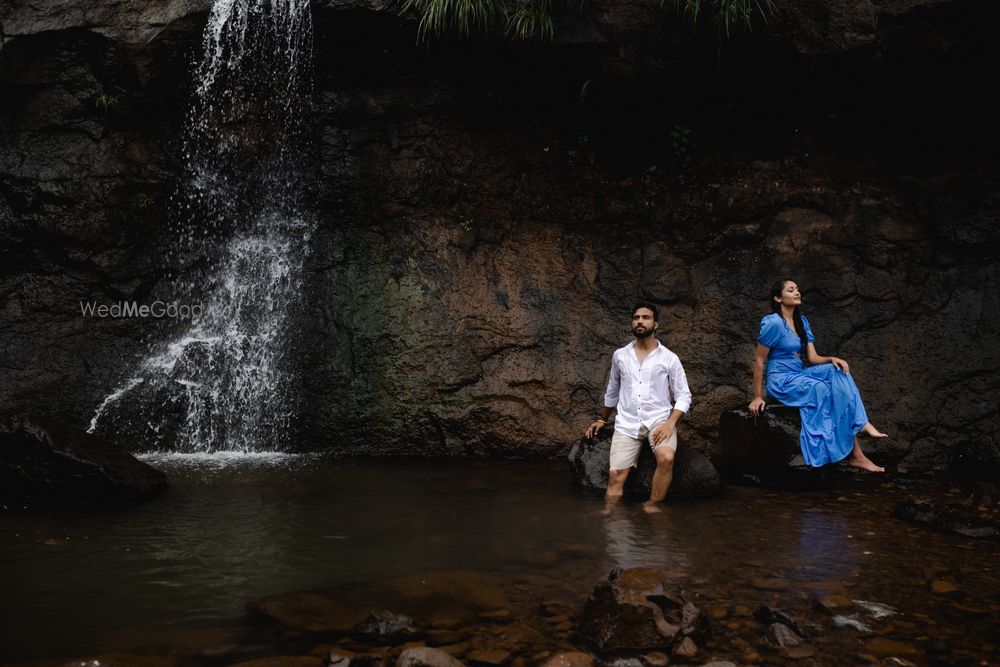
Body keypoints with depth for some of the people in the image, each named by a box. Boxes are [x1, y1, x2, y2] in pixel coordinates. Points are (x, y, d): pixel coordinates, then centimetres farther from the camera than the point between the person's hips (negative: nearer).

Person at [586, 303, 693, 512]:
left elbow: (684, 396, 1)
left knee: (666, 458, -31)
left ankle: (652, 506, -16)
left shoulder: (669, 358, 1)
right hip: (627, 423, 2)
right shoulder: (620, 355, 10)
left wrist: (670, 423, -14)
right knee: (615, 474, -16)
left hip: (658, 420, -2)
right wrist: (602, 420, 30)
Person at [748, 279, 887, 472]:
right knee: (831, 392, -23)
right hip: (781, 381, -7)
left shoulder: (802, 321, 11)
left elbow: (813, 358, 7)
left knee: (838, 371, -17)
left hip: (798, 376, 7)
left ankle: (861, 423, -26)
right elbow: (759, 361, -13)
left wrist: (832, 359, -15)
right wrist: (758, 397, -13)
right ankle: (855, 454, -18)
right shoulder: (773, 323, -15)